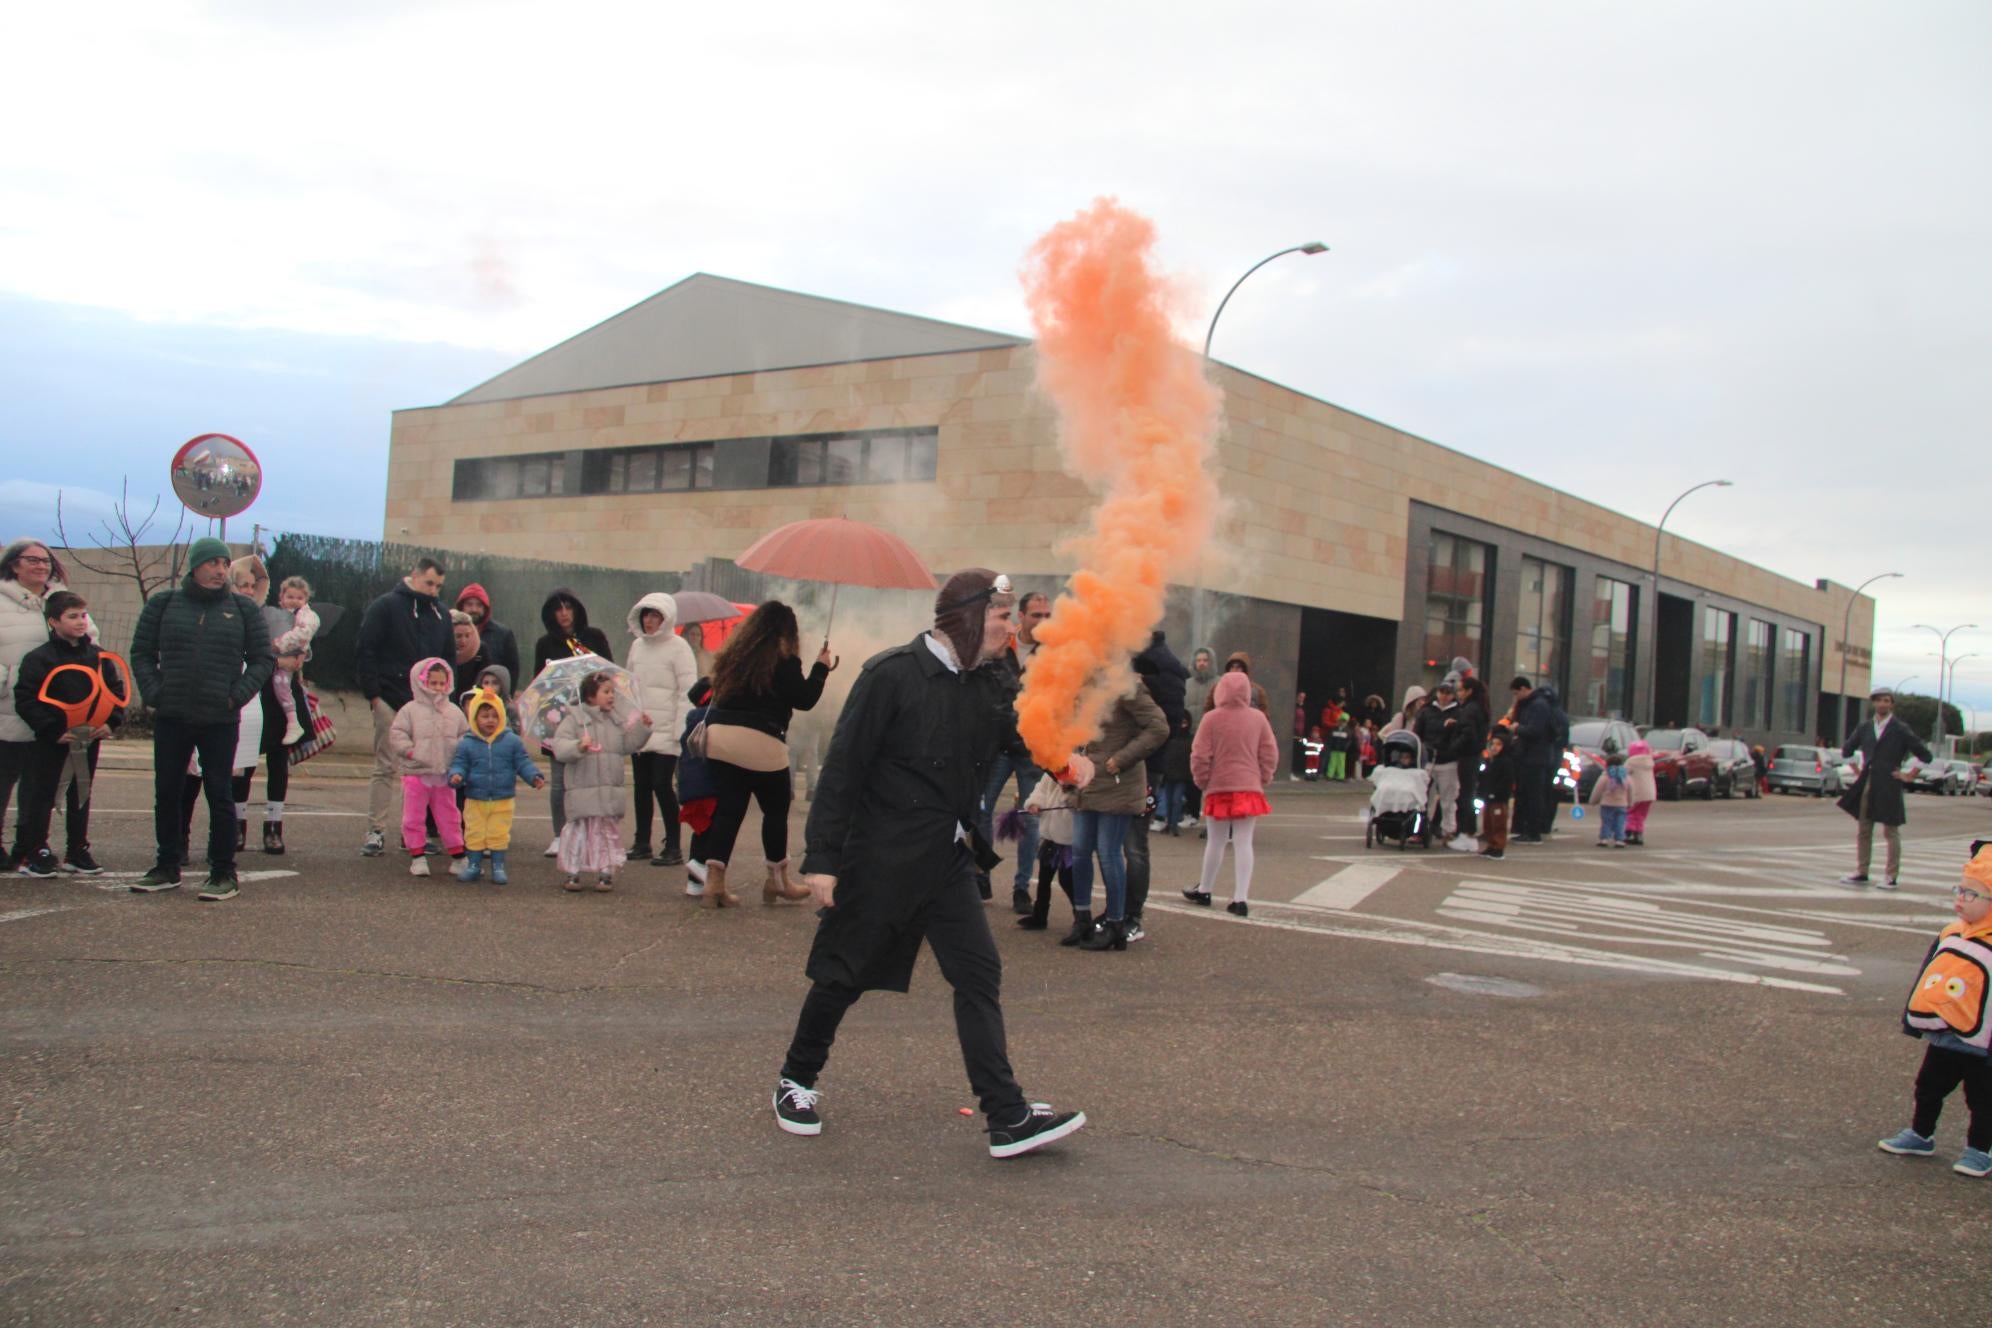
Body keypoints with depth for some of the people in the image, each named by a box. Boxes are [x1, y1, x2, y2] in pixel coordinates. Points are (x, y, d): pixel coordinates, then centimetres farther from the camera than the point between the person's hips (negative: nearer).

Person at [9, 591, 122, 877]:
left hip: (90, 738, 5)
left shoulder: (98, 657, 6)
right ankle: (33, 853, 6)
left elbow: (117, 691, 11)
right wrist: (53, 730, -18)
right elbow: (25, 700, -13)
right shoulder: (39, 659, -9)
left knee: (81, 796, 13)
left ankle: (78, 852, 22)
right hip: (52, 741, -5)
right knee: (41, 796, 0)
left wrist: (111, 722, -5)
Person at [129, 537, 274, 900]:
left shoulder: (244, 610, 4)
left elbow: (263, 660, 5)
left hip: (220, 721, -2)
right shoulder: (163, 605, 6)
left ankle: (224, 874, 6)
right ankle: (167, 868, 22)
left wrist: (238, 696, -6)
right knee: (167, 794, 10)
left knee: (219, 795, -1)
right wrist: (153, 692, -3)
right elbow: (141, 653, 10)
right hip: (171, 719, 2)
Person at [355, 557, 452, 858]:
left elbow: (449, 658, 21)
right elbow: (364, 652, -5)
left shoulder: (440, 615, 15)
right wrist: (373, 694, -10)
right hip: (391, 703, -5)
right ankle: (376, 833, 0)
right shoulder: (385, 607, -1)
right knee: (386, 768, -4)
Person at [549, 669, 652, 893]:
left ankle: (605, 872, 16)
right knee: (579, 830, 1)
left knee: (608, 830, 8)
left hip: (610, 790, 5)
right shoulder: (575, 718, -5)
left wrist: (642, 727, 3)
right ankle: (573, 873, 11)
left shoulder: (617, 720, 11)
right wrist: (578, 747, -31)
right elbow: (559, 747, -14)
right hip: (582, 789, -5)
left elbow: (629, 744, 15)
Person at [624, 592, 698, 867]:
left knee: (662, 785, -10)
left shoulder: (678, 647, -6)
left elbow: (688, 691, -9)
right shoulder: (637, 645, 12)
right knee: (641, 786, 11)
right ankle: (642, 842, 21)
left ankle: (674, 847, -3)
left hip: (666, 731, -6)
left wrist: (681, 730, -14)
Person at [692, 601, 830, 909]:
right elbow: (805, 699, -3)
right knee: (776, 809, 11)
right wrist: (821, 667, 9)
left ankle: (714, 878, -1)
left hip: (719, 734, 6)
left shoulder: (734, 653, 12)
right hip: (761, 742, -5)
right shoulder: (784, 660, -7)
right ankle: (778, 879, 21)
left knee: (728, 810, 7)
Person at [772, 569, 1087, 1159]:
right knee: (843, 976, 8)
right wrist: (823, 859, -16)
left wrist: (1066, 757, -17)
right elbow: (843, 767, -14)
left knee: (979, 973, -1)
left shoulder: (988, 686, 5)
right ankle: (796, 1082, 31)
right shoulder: (891, 674, -15)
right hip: (881, 858, -6)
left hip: (949, 860, 6)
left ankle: (1009, 1118, 1)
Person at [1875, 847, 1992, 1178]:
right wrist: (1913, 1017, 14)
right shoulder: (1950, 935, 1)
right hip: (1941, 1036, 7)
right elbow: (1926, 977, 11)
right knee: (1928, 1088, 20)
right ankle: (1920, 1136, 35)